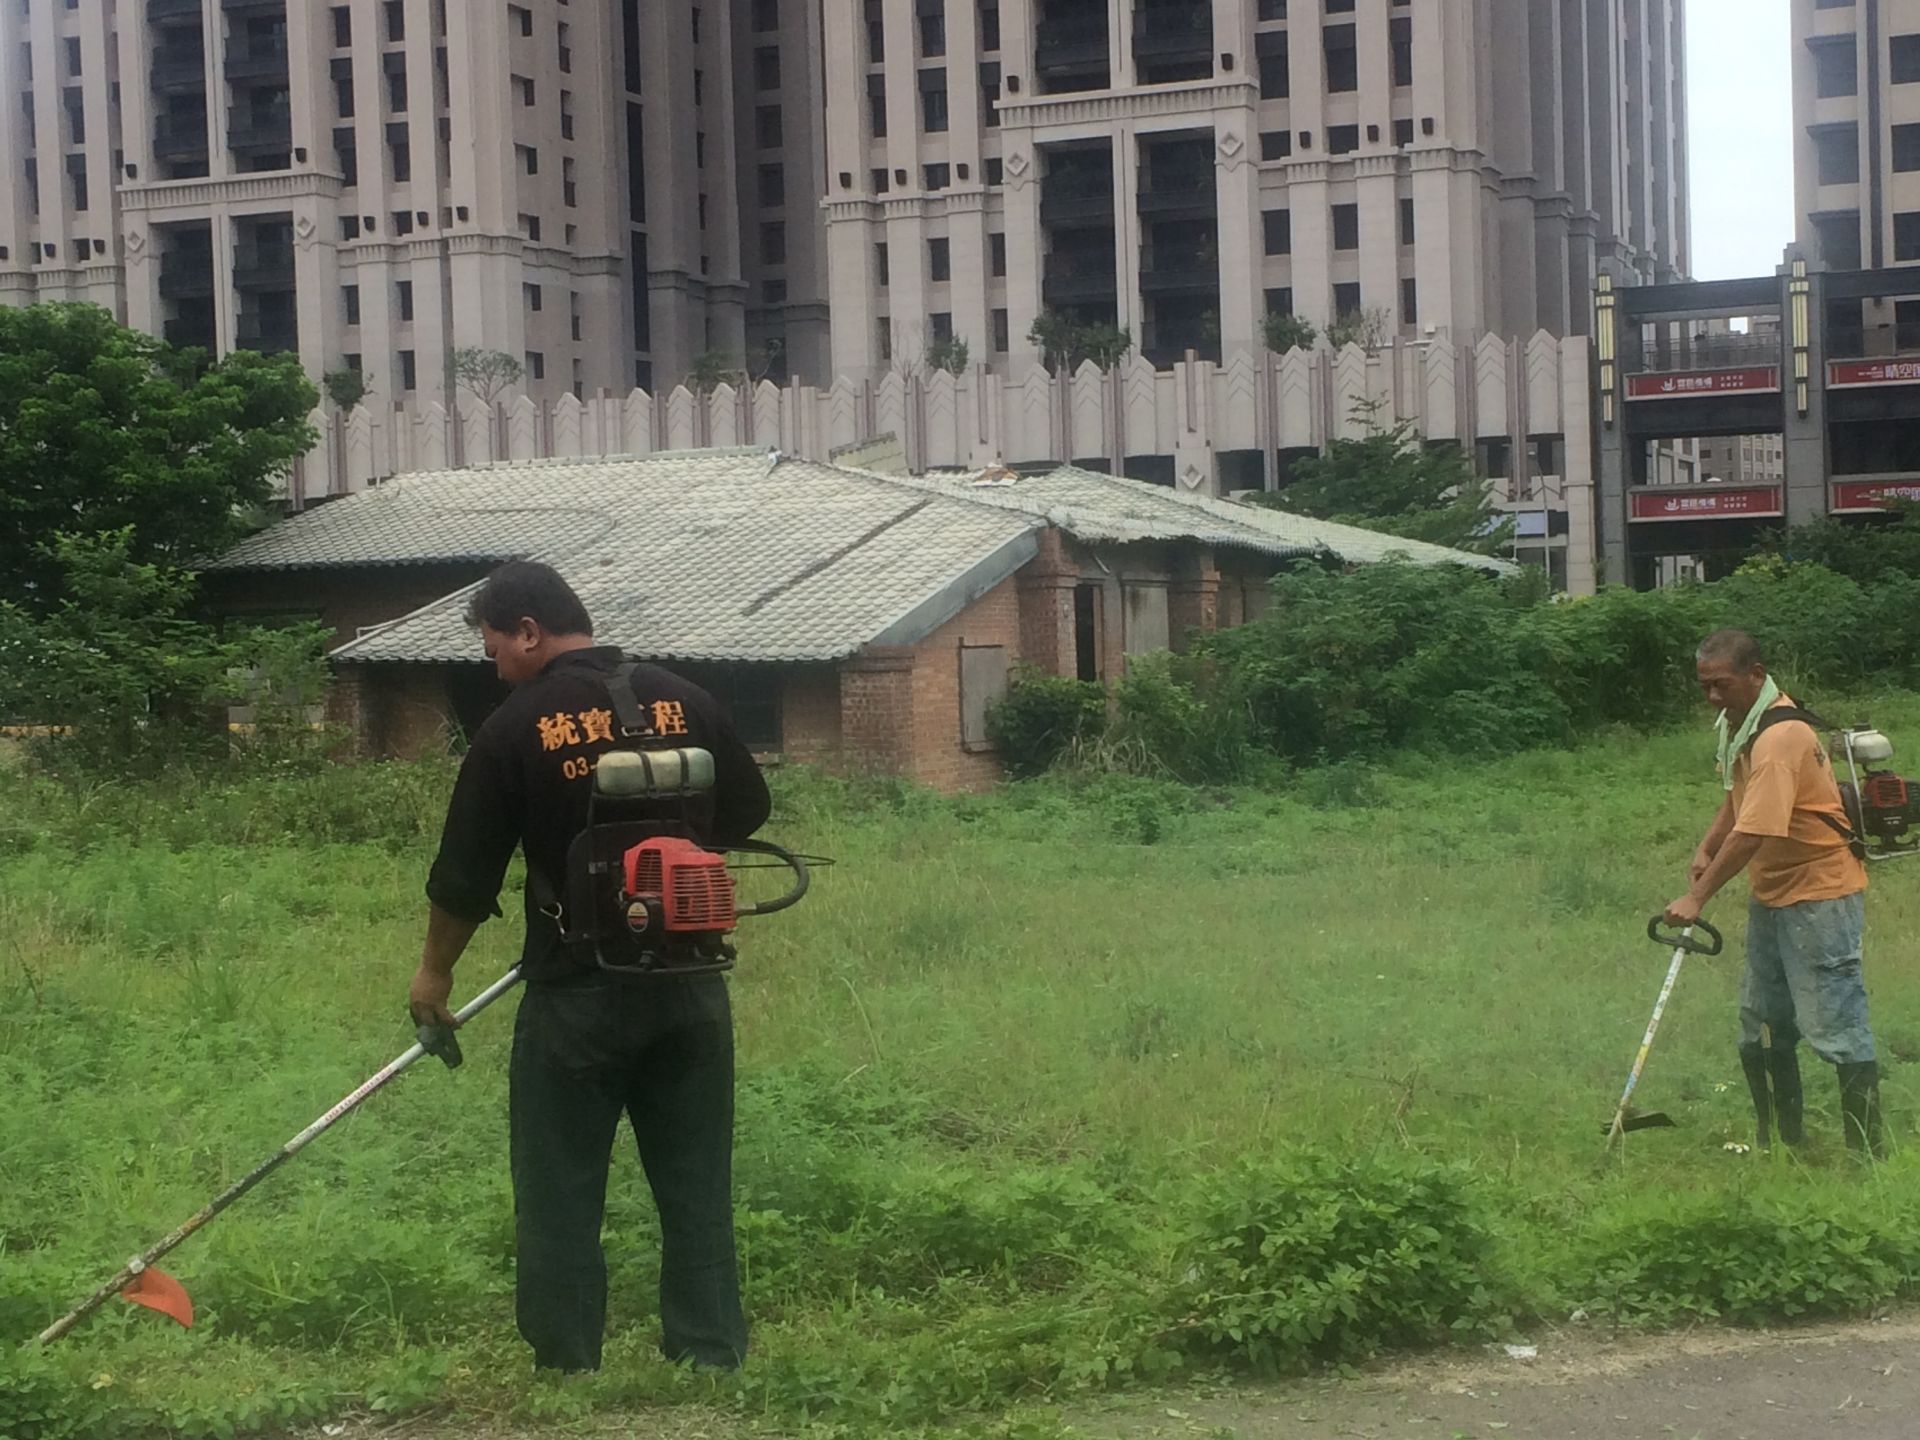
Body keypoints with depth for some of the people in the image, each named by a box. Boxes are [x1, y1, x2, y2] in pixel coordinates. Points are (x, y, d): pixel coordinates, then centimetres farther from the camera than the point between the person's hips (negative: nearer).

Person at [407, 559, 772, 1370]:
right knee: (696, 1177, 12)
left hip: (578, 992, -4)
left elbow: (465, 873, -4)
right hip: (690, 985, 4)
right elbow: (746, 811, 14)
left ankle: (567, 1364, 11)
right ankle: (710, 1351, 14)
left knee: (561, 1186, 7)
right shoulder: (684, 703, 2)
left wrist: (435, 972, 9)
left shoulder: (517, 728, -9)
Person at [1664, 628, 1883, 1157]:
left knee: (1833, 1024, -9)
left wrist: (1697, 898, -25)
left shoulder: (1781, 737, -25)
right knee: (1762, 1025, 15)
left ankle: (1868, 1153, -3)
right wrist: (1706, 850, 4)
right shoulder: (1739, 723, 7)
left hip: (1819, 894, -10)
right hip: (1772, 892, 10)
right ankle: (1783, 1143, 25)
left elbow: (1754, 832, -29)